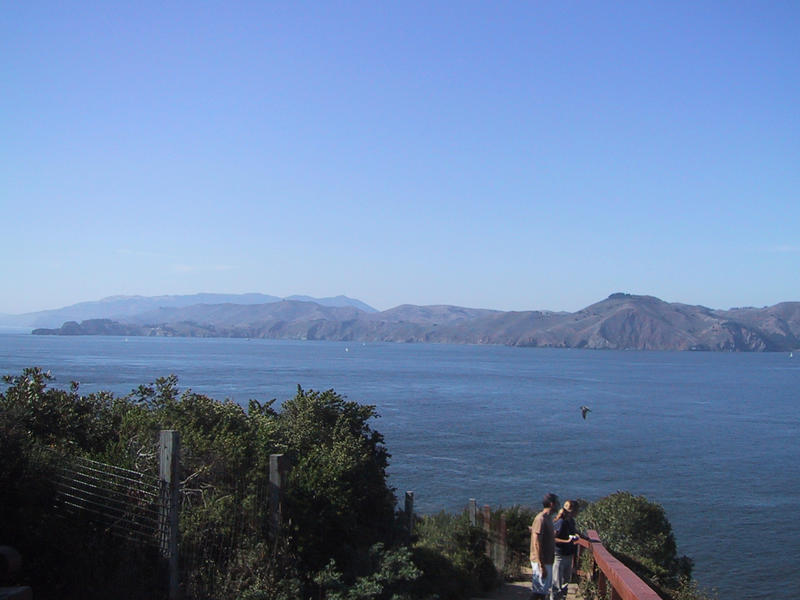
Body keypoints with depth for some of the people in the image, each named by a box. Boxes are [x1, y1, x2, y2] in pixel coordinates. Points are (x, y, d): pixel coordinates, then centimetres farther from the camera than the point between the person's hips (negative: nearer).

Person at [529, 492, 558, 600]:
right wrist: (542, 566, -24)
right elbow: (536, 544, -23)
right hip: (541, 562, -10)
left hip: (547, 561, 10)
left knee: (543, 591, 15)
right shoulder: (541, 519, -20)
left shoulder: (548, 518, 11)